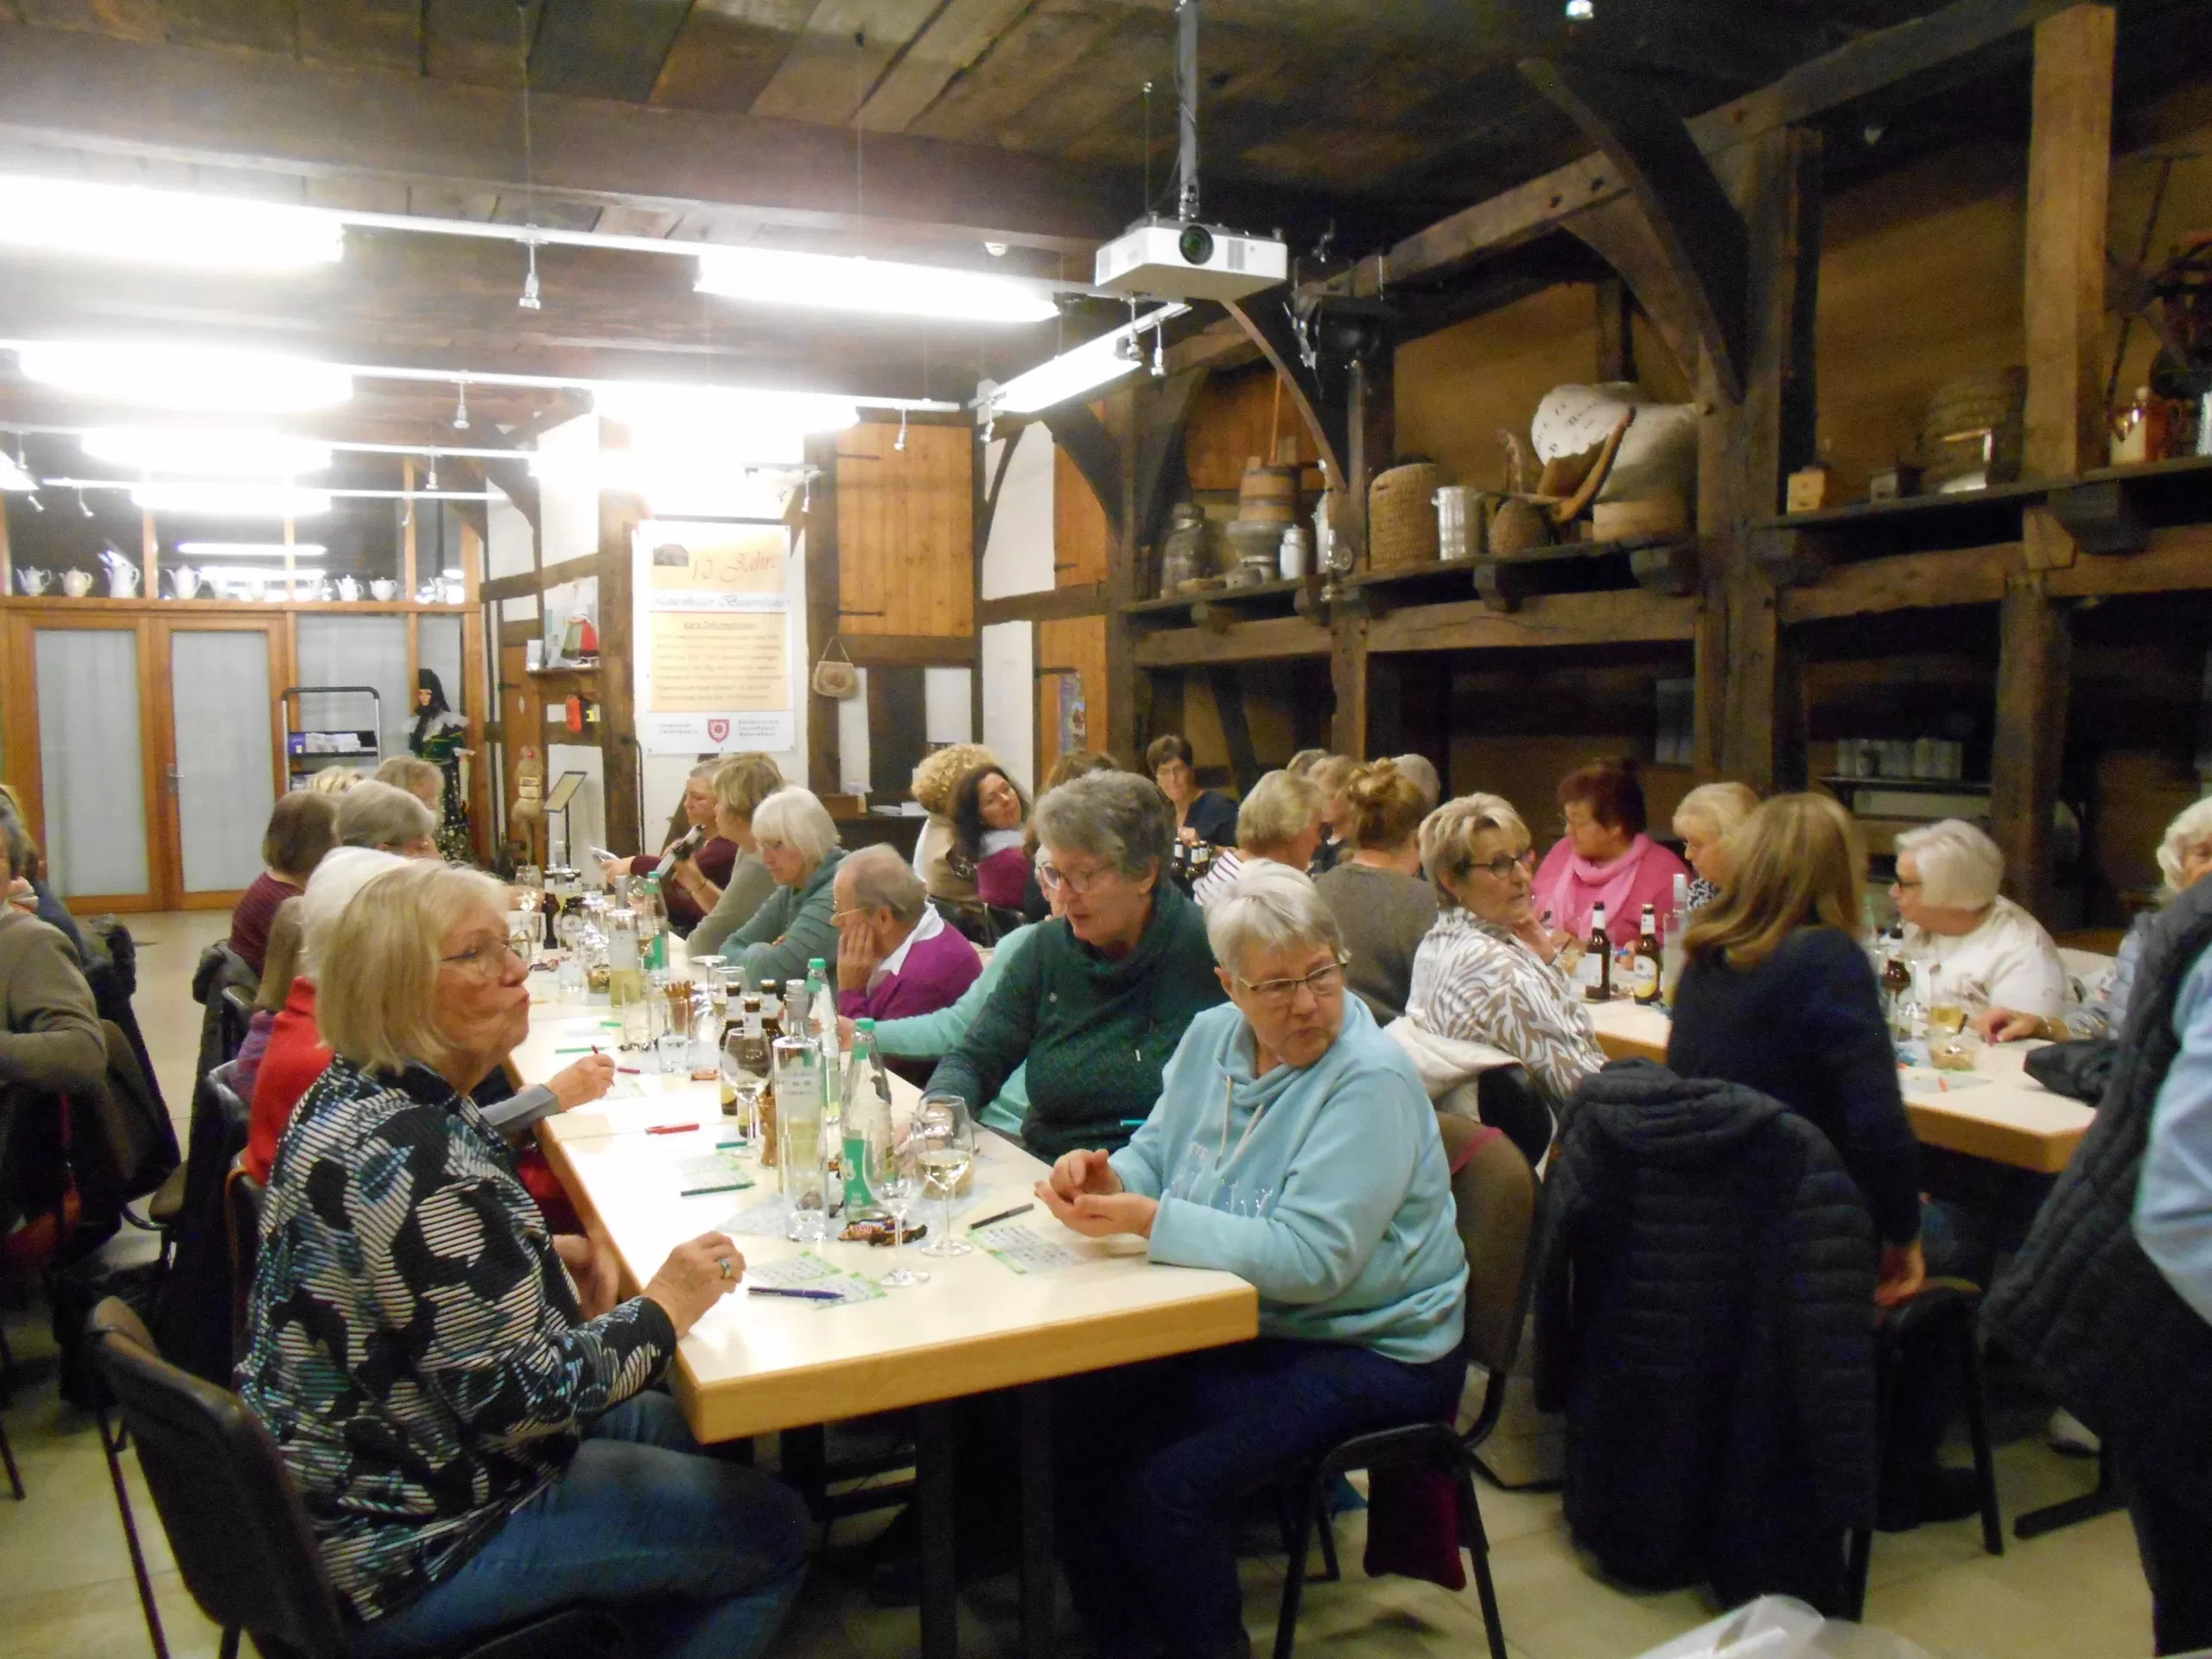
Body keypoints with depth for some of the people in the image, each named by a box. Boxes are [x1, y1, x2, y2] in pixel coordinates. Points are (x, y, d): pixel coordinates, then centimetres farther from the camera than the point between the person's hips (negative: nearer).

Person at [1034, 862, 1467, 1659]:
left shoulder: (1370, 1082, -20)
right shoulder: (1211, 1037, 3)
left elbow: (1309, 1259, -26)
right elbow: (1158, 1151, 12)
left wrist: (1146, 1220, -29)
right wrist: (1106, 1176, -13)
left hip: (1368, 1352, -7)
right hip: (1235, 1324, 7)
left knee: (1168, 1480, -24)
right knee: (1069, 1425, -10)